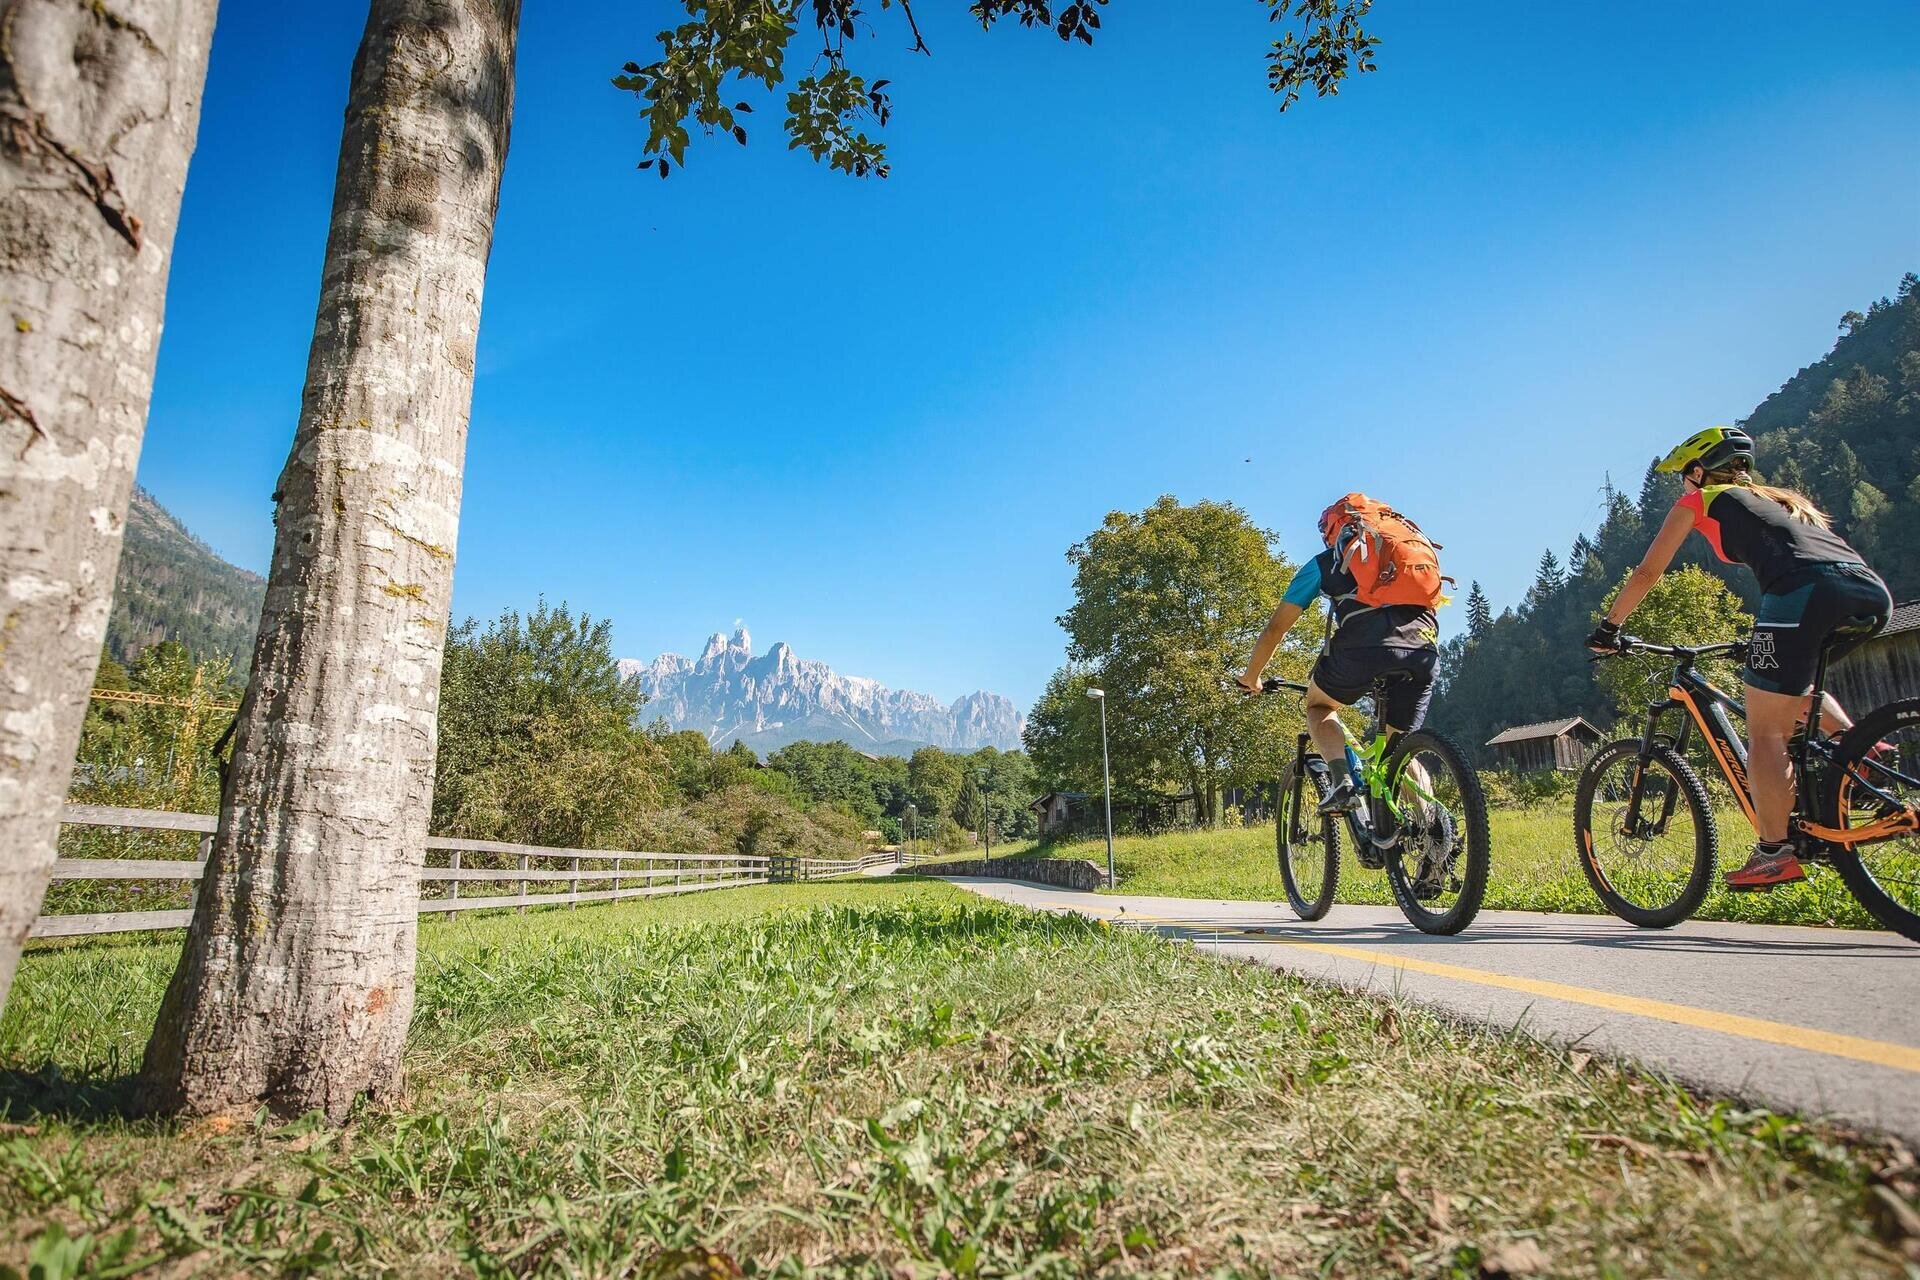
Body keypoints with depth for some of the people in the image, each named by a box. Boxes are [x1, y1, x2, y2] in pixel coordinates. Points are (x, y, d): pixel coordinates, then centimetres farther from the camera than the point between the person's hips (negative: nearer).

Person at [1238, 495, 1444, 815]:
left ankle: (1345, 782, 0)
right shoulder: (1413, 542, 36)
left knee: (1319, 707, 25)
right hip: (1424, 647, 4)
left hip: (1363, 643, -3)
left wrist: (1250, 677, 39)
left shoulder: (1325, 562, 25)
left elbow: (1276, 628, 25)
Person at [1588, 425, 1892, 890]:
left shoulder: (1701, 500, 19)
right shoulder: (1782, 499, 37)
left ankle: (1775, 853, 1)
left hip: (1807, 592, -7)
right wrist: (1760, 641, 55)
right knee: (1795, 683, 34)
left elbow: (1647, 573, 20)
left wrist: (1608, 628, 30)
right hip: (1873, 594, 7)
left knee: (1764, 732, 1)